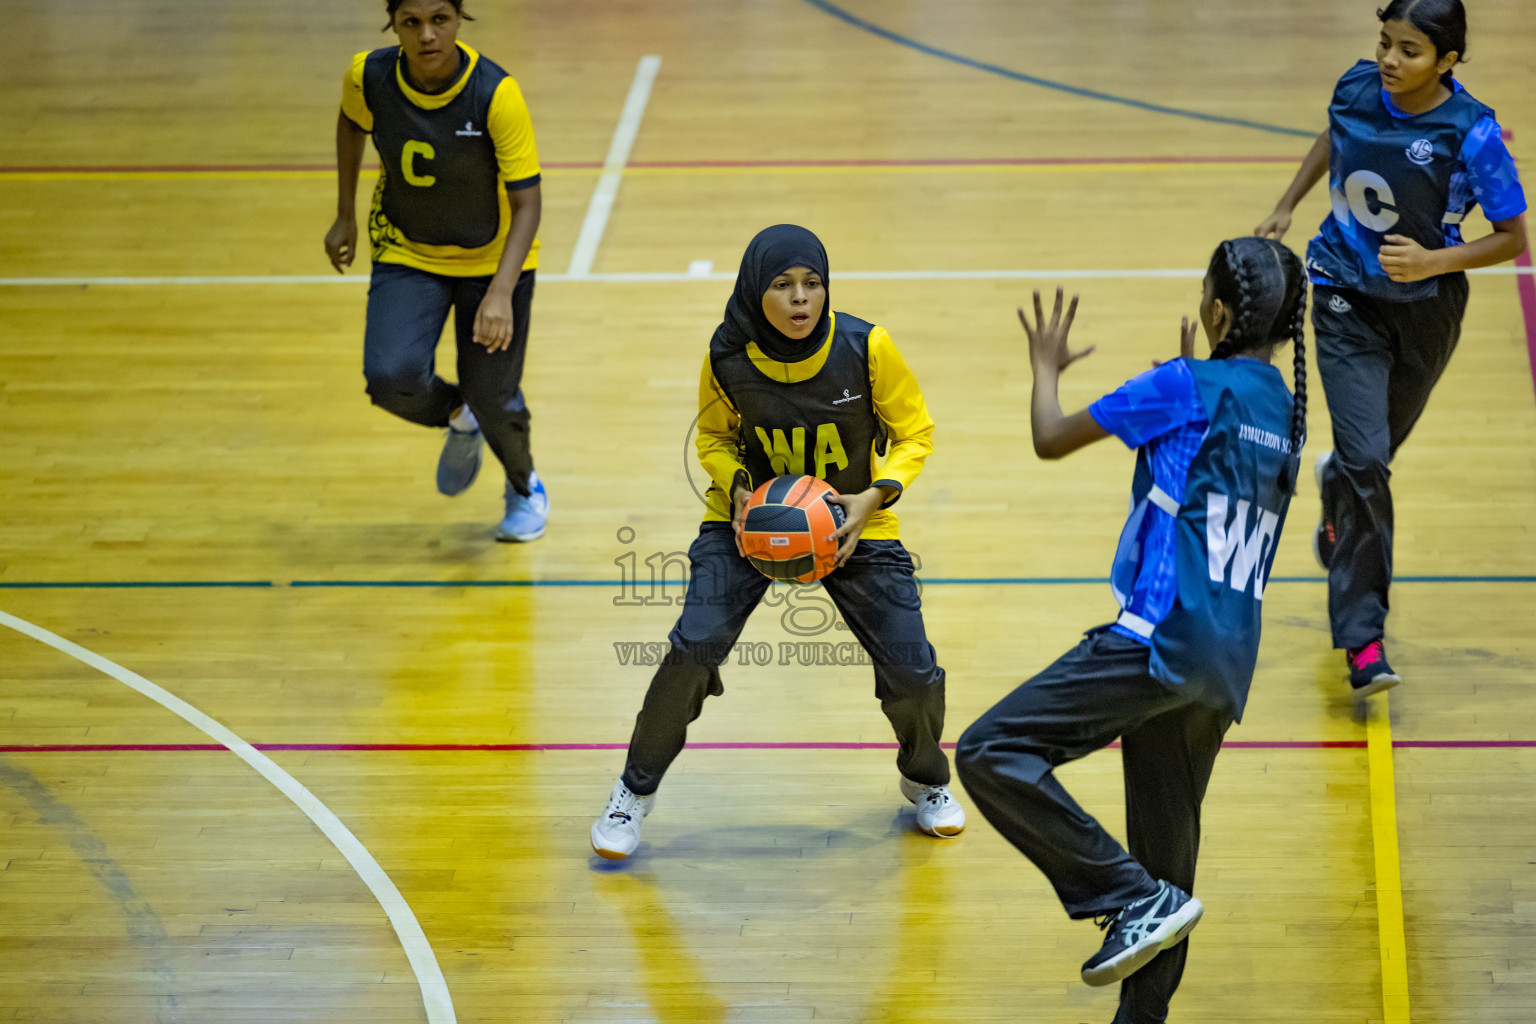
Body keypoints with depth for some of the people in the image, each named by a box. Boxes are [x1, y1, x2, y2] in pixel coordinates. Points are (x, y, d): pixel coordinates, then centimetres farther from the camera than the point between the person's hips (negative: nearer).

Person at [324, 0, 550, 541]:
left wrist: (501, 291, -37)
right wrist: (345, 216, 9)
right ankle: (459, 420, 19)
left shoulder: (496, 94, -28)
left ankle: (525, 487, 34)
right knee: (392, 377, -19)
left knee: (492, 396, -3)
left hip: (492, 258, -2)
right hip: (405, 253, 2)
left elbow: (526, 203, -25)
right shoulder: (369, 77, -19)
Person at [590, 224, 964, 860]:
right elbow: (714, 437, 1)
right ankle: (635, 790, 3)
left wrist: (876, 496, -25)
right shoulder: (727, 357, -18)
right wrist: (738, 488, -19)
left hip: (852, 522, 0)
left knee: (913, 672, -6)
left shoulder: (865, 347, -22)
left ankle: (925, 779, 29)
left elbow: (914, 433, -8)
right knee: (694, 646, -20)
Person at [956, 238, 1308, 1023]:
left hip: (1163, 637, -9)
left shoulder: (1184, 387, -6)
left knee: (989, 754, -14)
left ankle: (1138, 899, -18)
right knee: (1166, 854, 15)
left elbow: (1052, 439, 0)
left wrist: (1045, 368, 19)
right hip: (1226, 665, 9)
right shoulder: (1283, 411, 16)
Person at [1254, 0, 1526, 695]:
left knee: (1373, 455, 19)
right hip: (1348, 302, 0)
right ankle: (1362, 639, -11)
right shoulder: (1356, 87, -11)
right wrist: (1286, 207, 13)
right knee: (1365, 461, -15)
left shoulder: (1471, 132, -21)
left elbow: (1512, 239, -13)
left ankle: (1335, 485, 59)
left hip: (1426, 309, 0)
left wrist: (1433, 261, -26)